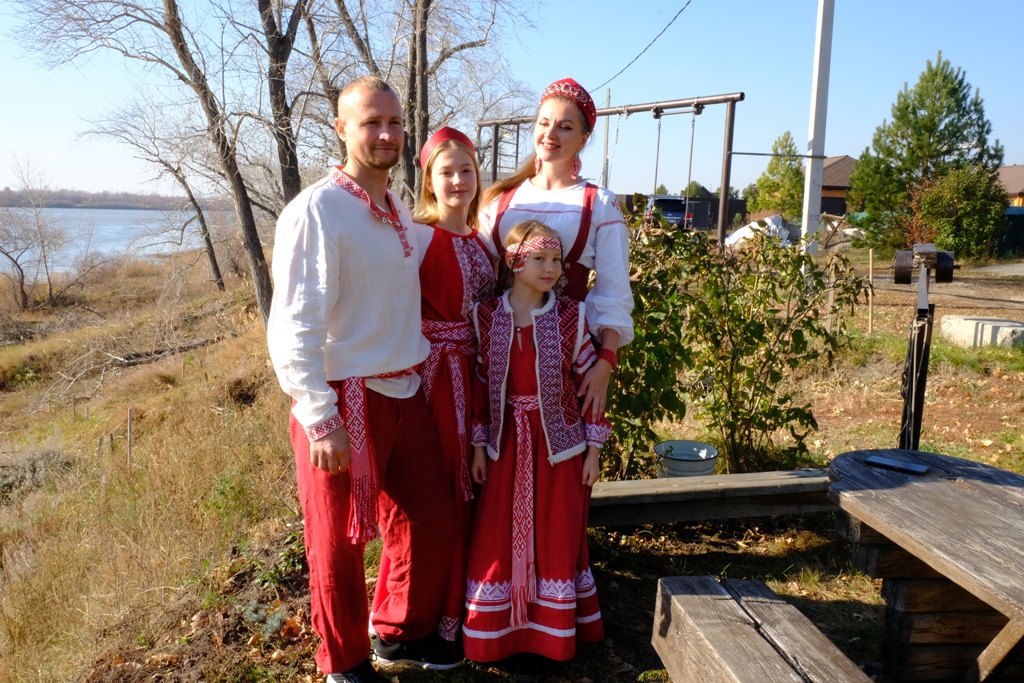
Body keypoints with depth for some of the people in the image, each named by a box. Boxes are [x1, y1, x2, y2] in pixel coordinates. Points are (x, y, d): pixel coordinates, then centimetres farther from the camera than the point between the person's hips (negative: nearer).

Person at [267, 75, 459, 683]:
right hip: (345, 403, -7)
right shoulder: (316, 211, -14)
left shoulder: (400, 212, 11)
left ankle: (402, 632, 41)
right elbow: (293, 328, -18)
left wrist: (417, 375, 16)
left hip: (406, 394, 8)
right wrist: (322, 422, -21)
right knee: (340, 544, 9)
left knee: (432, 519, 17)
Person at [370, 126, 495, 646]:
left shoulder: (479, 241, 13)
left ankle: (456, 601, 32)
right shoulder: (419, 235, -9)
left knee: (464, 491, 14)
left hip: (471, 377, 7)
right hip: (430, 375, -7)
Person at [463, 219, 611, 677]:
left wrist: (593, 449, -3)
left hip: (559, 444, -1)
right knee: (501, 537, 8)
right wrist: (478, 445, 3)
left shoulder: (572, 317, -6)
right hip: (507, 446, 1)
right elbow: (480, 385, 3)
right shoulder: (487, 316, -2)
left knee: (555, 538, 8)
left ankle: (547, 638, 24)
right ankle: (504, 635, 25)